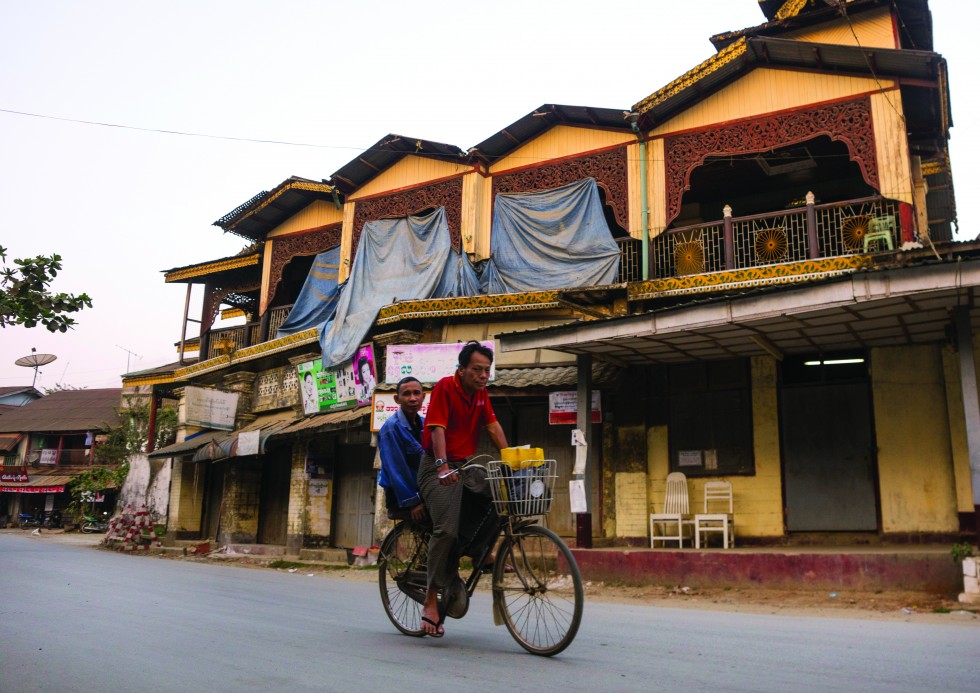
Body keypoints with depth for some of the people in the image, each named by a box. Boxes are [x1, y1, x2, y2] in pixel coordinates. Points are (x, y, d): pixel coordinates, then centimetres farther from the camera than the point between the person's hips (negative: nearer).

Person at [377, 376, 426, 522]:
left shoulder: (424, 424, 9)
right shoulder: (391, 428, -13)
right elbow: (396, 470, -16)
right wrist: (413, 502, -18)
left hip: (422, 489, 7)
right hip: (400, 498, -7)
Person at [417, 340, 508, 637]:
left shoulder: (481, 393, 10)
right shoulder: (445, 387, -11)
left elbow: (493, 426, 6)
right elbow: (437, 428, -21)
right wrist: (442, 465, -34)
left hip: (466, 467, 7)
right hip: (438, 469, -7)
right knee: (447, 529, -21)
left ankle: (474, 554, 0)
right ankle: (431, 600, -9)